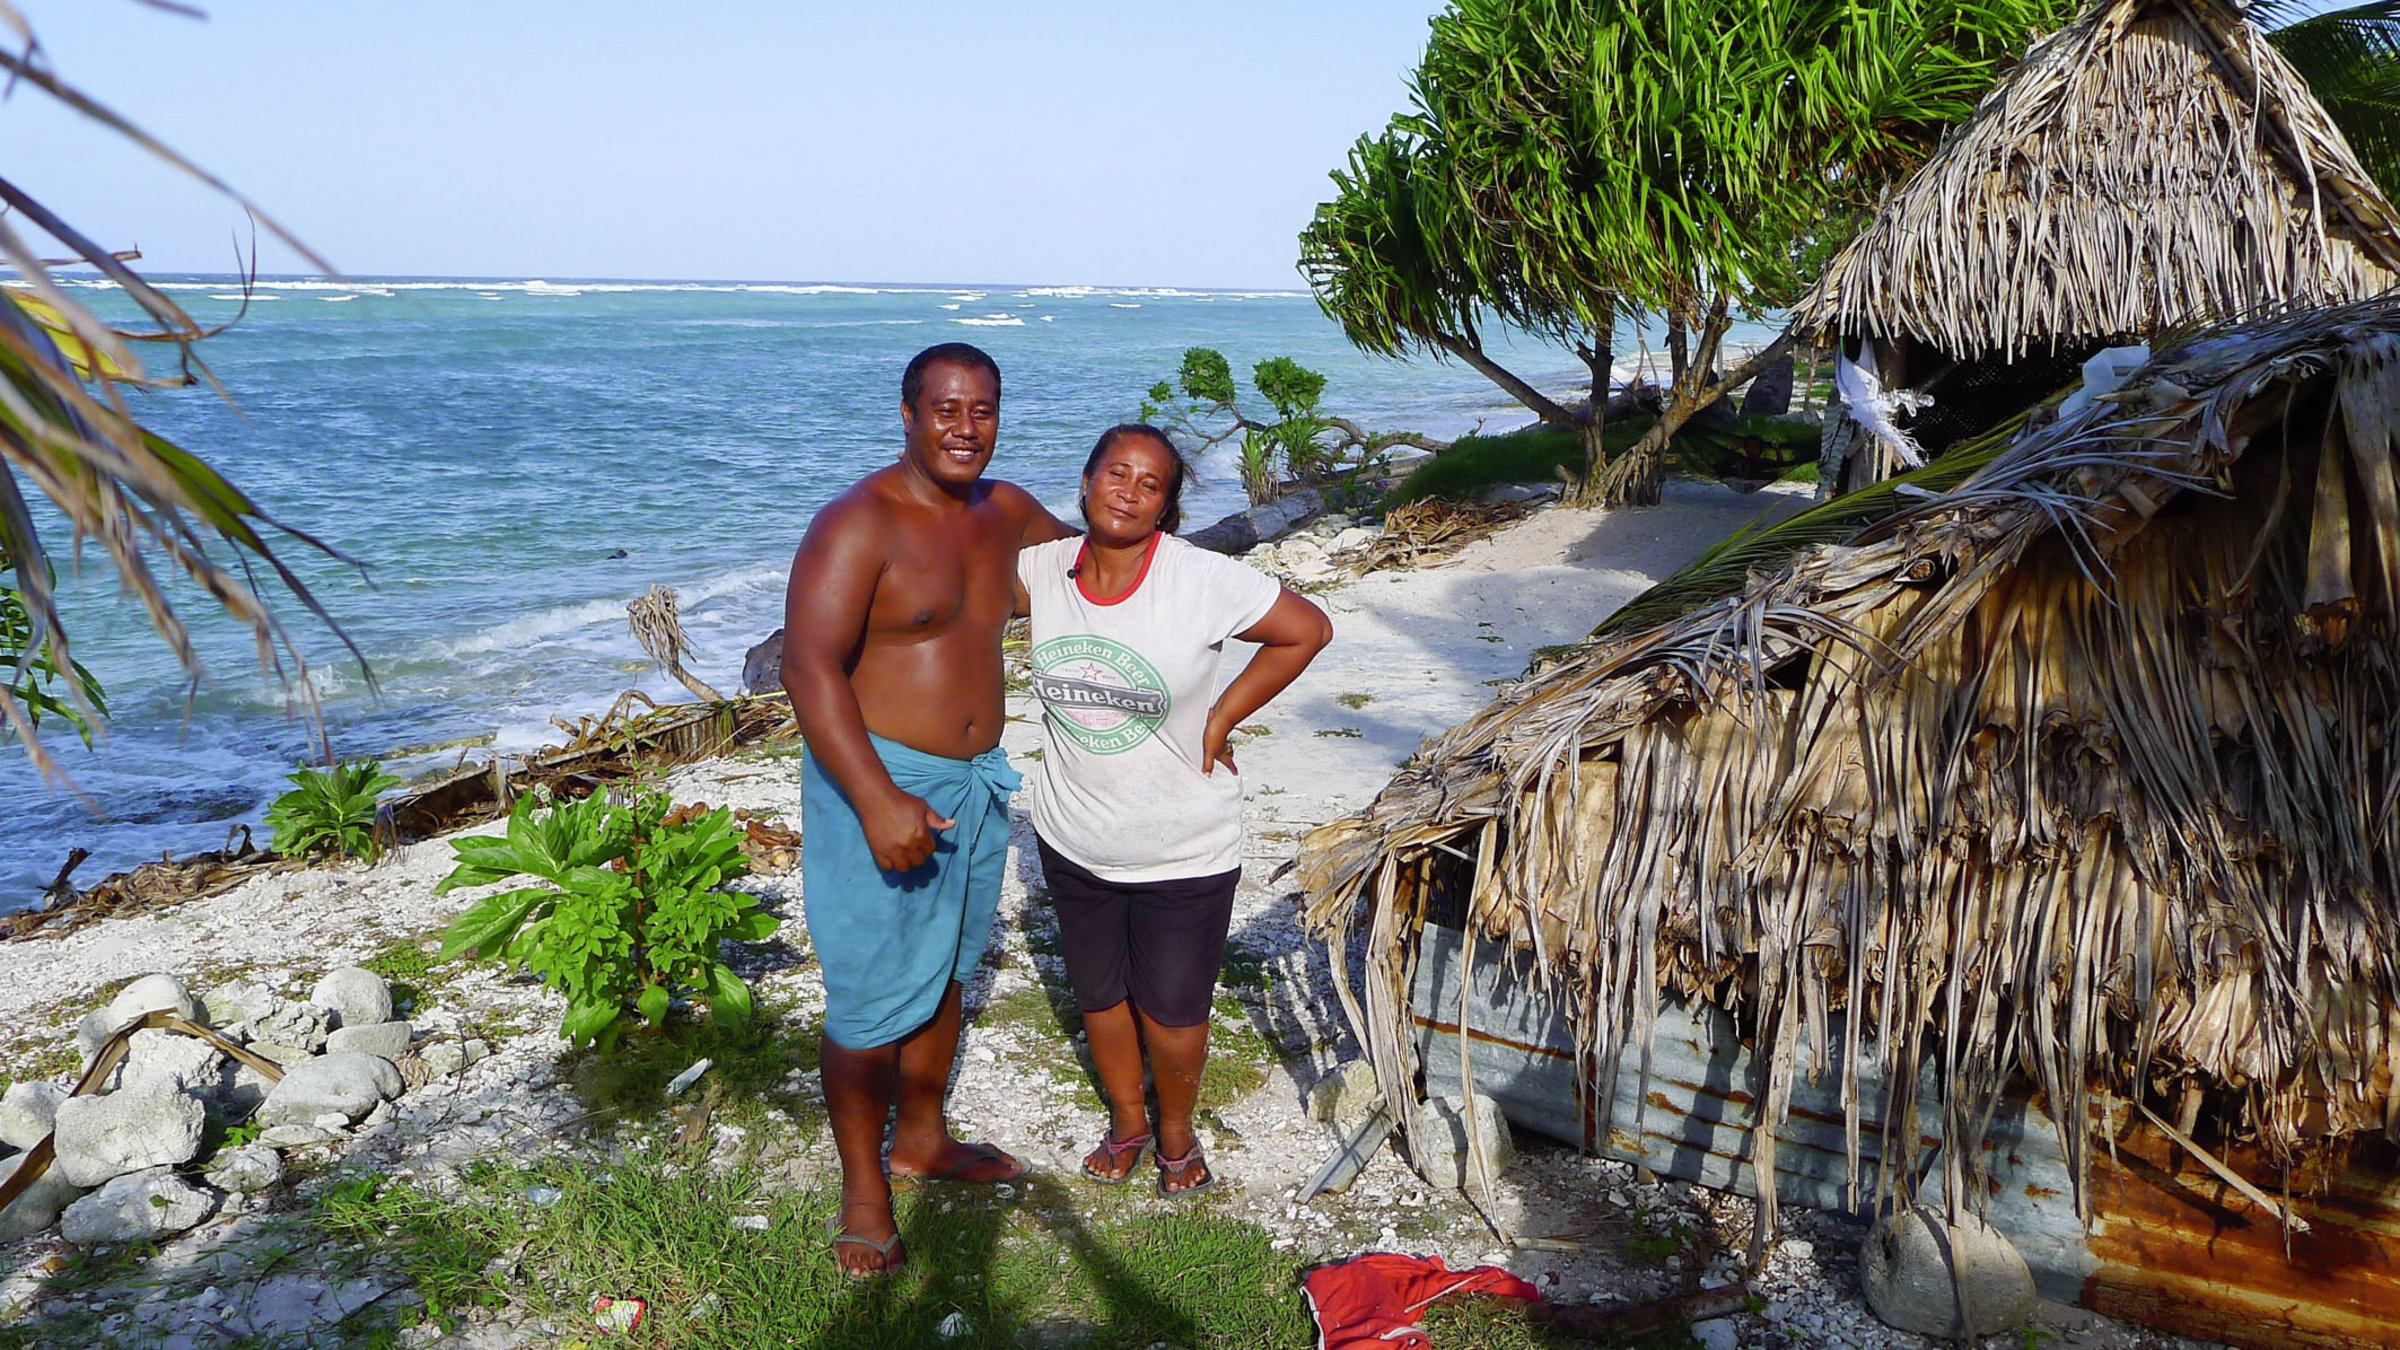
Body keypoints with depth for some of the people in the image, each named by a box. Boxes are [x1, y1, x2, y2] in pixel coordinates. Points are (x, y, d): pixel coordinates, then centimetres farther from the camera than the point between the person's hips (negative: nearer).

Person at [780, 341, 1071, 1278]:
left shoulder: (1005, 511, 6)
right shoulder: (858, 524, -17)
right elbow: (809, 666, -24)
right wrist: (878, 801, -31)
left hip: (977, 781, 8)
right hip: (878, 782, -7)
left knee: (945, 971, 20)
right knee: (873, 997, -1)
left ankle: (922, 1140, 41)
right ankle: (862, 1189, 19)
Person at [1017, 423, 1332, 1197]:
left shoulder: (1204, 581, -19)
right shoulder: (1042, 570, -8)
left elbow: (1307, 631, -10)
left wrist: (1222, 718, -10)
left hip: (1184, 849, -3)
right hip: (1073, 841, 4)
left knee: (1172, 1007, 10)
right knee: (1098, 994, 20)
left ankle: (1177, 1131, 39)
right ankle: (1126, 1121, 46)